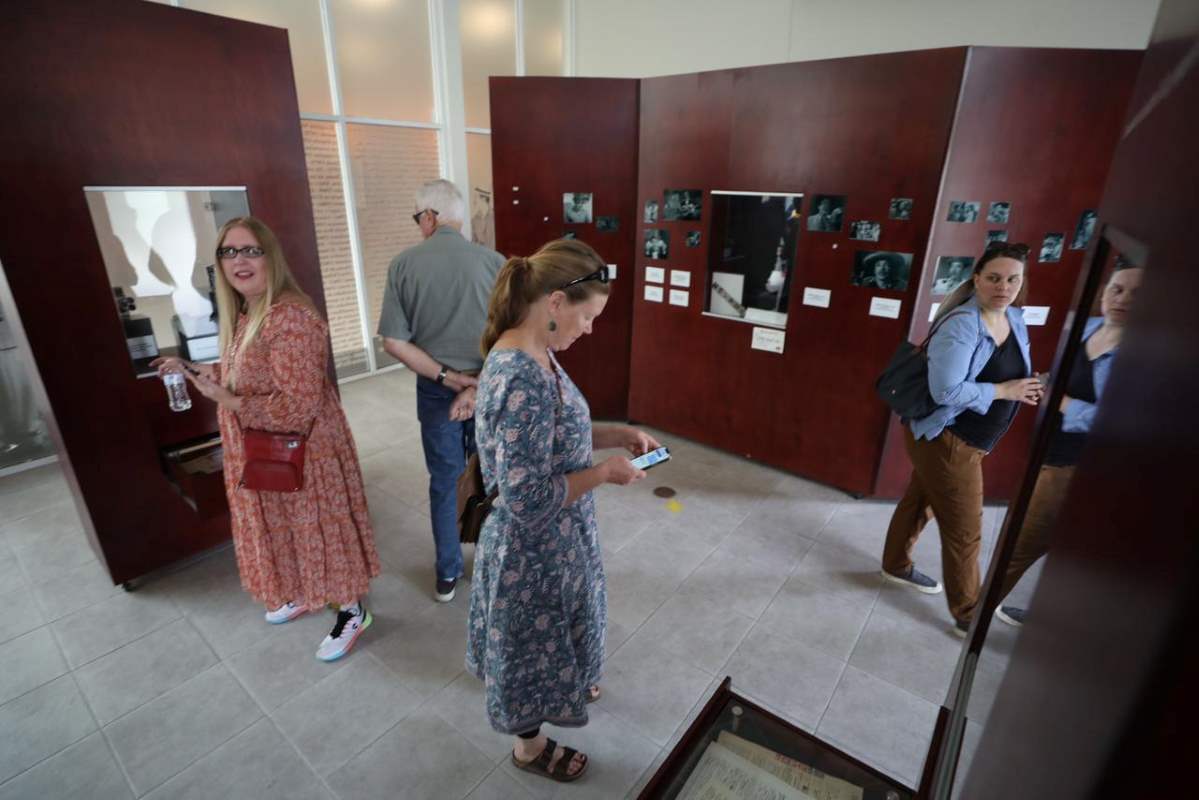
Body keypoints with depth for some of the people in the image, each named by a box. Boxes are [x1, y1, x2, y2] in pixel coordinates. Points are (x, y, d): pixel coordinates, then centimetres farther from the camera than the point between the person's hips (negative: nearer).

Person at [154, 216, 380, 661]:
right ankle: (303, 595, 49)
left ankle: (352, 612, 28)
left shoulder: (289, 318, -27)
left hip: (302, 453, -9)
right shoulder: (244, 315, 5)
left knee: (320, 529, 7)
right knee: (285, 528, 25)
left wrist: (227, 401, -24)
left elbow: (298, 405, -30)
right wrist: (190, 369, 13)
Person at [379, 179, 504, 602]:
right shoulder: (494, 261, -7)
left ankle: (448, 575, 29)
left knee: (445, 482, 16)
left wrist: (446, 377, -9)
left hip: (435, 391, 0)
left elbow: (394, 341, -9)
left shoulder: (404, 264, -6)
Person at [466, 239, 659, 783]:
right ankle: (529, 745, 46)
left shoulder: (532, 355, -2)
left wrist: (613, 435, 0)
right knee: (533, 643, 18)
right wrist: (605, 472, -21)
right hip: (533, 549, -9)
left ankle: (566, 682, 62)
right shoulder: (522, 380, -33)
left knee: (551, 635, 34)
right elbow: (528, 500, -31)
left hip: (554, 538, 9)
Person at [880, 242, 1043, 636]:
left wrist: (1027, 388, -5)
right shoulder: (961, 326, -24)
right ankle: (969, 616, 19)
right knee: (964, 530, 2)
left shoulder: (1015, 319, 6)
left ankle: (896, 566, 43)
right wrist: (1003, 391, -20)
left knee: (921, 502, 24)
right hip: (944, 439, -9)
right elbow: (946, 391, -29)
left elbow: (1012, 374, 17)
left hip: (967, 440, 9)